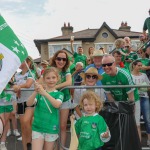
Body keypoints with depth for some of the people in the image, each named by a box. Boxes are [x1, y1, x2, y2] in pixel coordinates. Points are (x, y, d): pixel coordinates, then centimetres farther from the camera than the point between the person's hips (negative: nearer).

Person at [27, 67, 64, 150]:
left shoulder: (59, 94, -2)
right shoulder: (39, 92, 1)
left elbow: (57, 105, -23)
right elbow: (29, 104, -13)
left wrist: (45, 93, -36)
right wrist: (35, 92, -31)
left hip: (51, 128, 0)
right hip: (37, 127, 0)